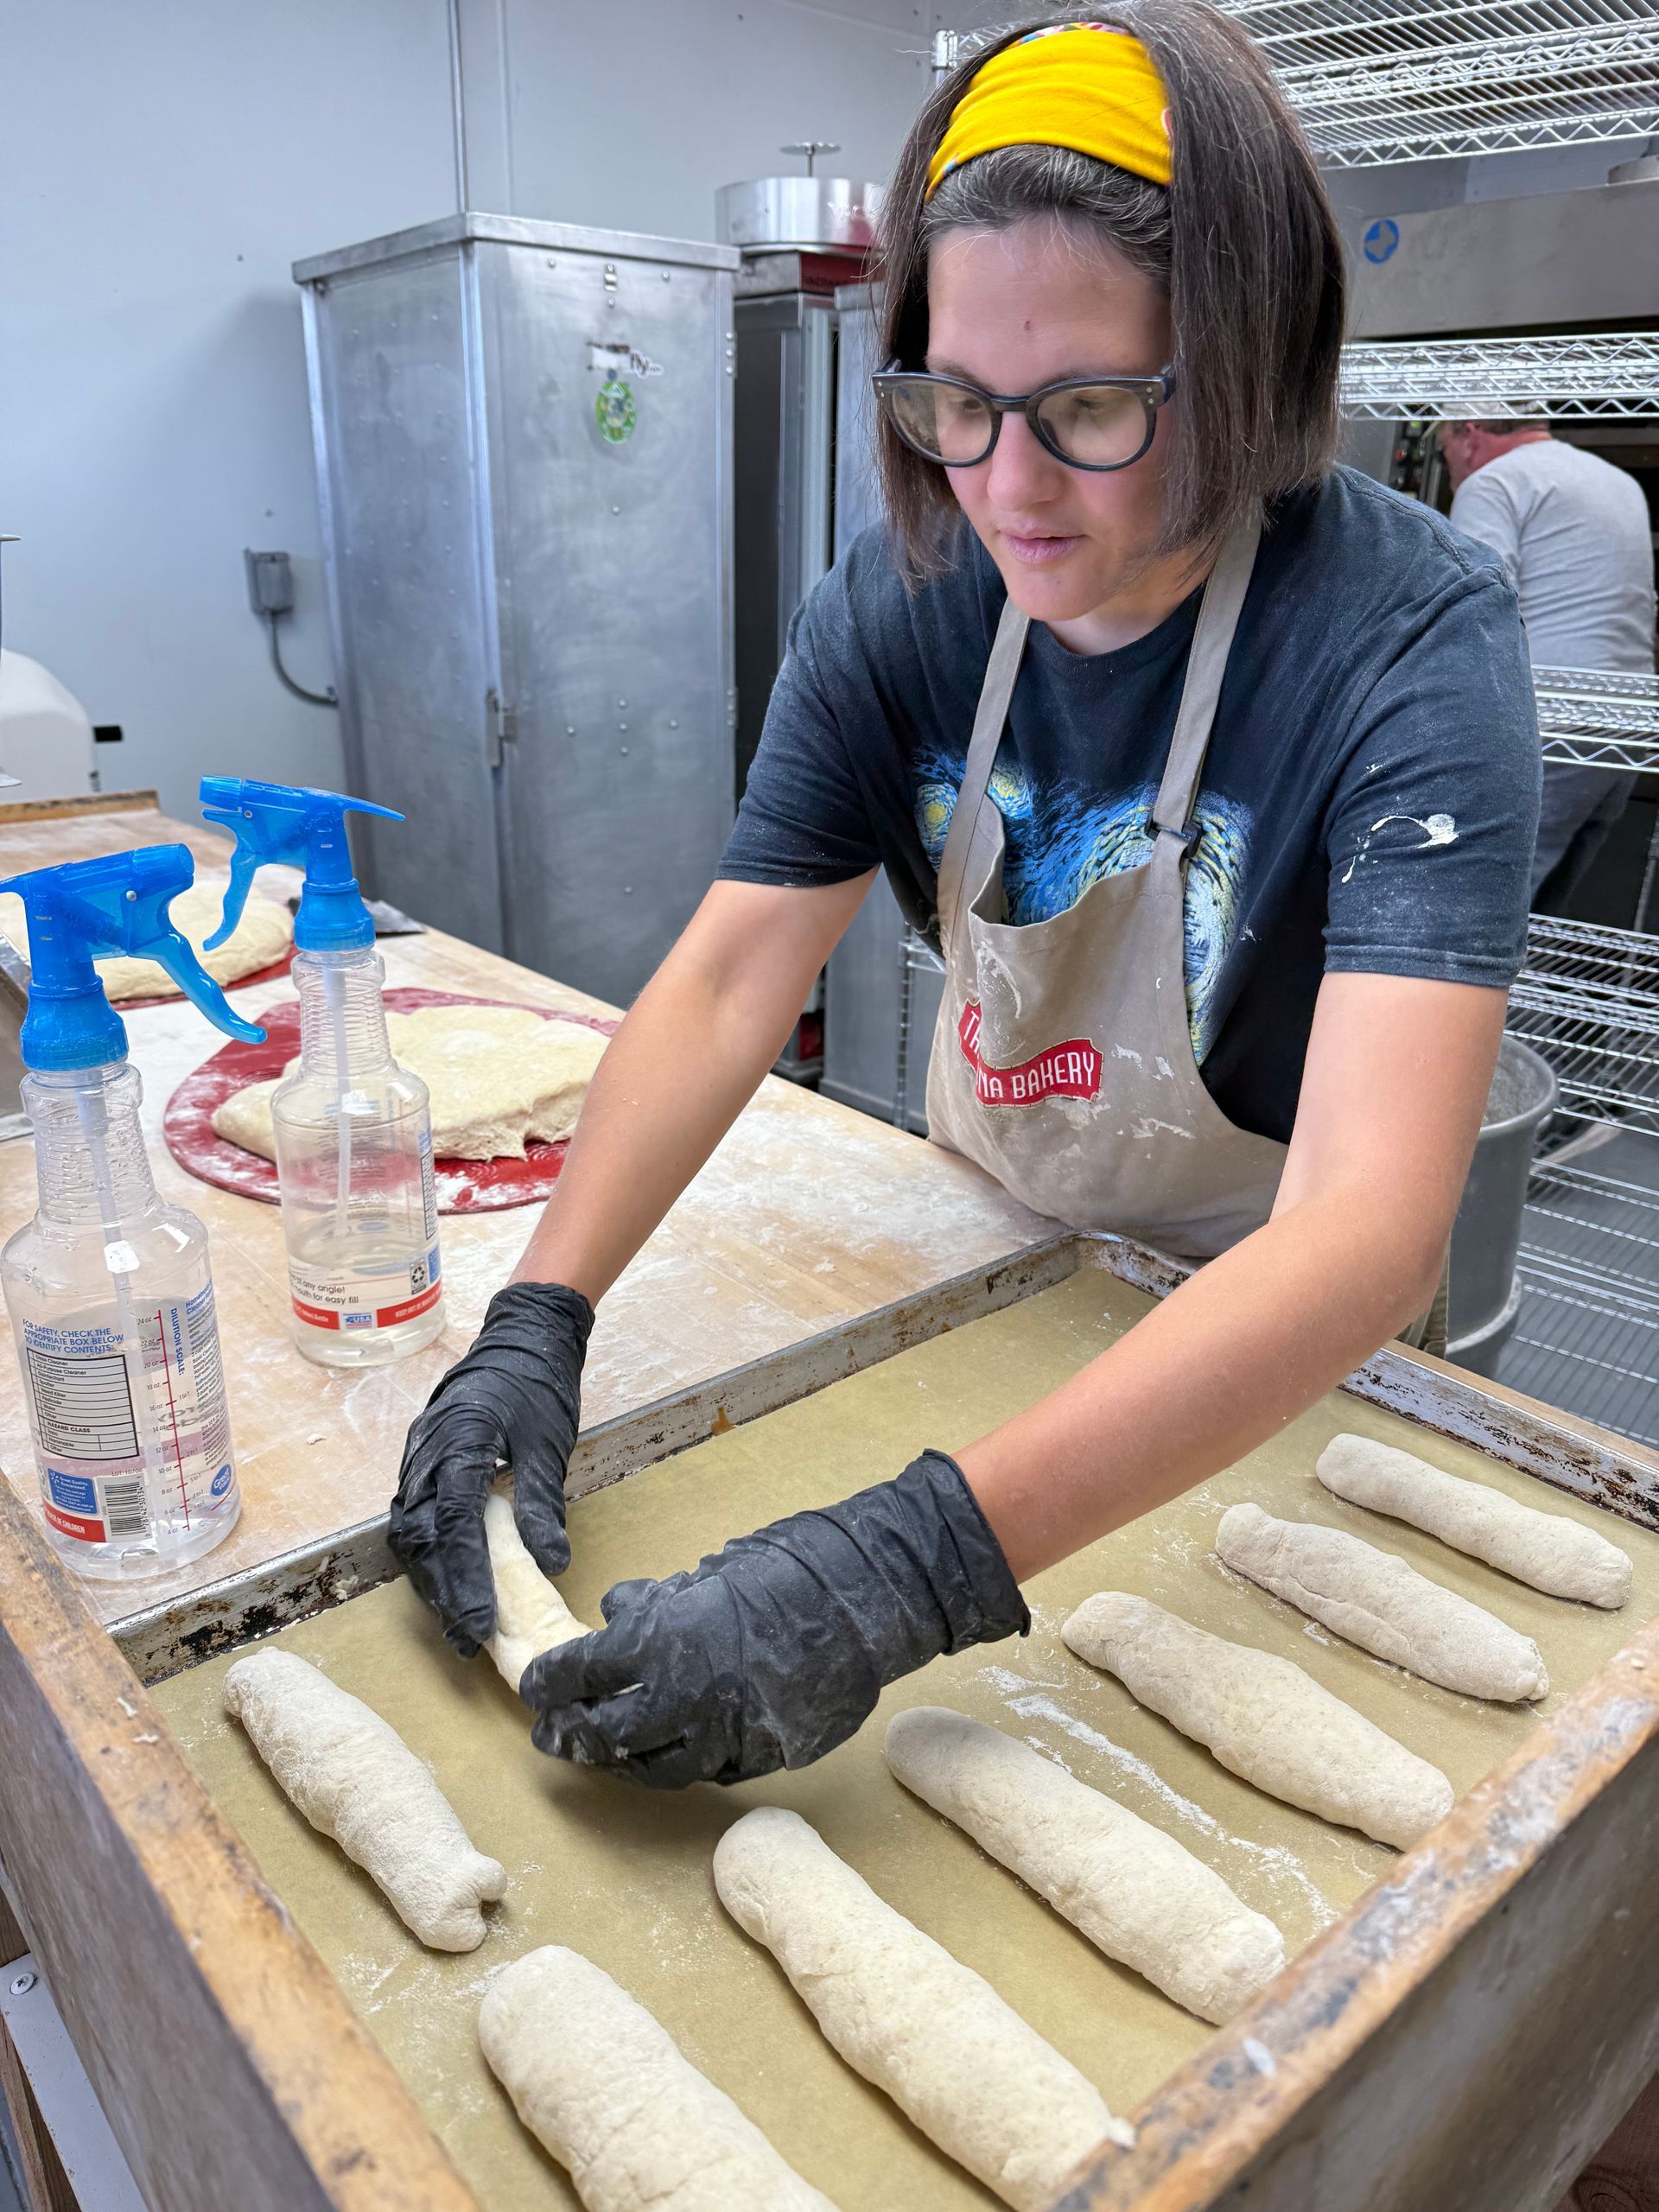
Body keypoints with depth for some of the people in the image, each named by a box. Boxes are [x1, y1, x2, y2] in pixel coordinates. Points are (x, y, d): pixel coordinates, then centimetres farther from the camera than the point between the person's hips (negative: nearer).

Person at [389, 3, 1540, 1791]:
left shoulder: (1414, 640, -31)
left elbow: (1369, 1229, -41)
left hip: (1277, 1337, -2)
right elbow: (725, 985, -20)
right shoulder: (900, 606, -17)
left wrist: (911, 1570, -50)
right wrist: (537, 1321, -35)